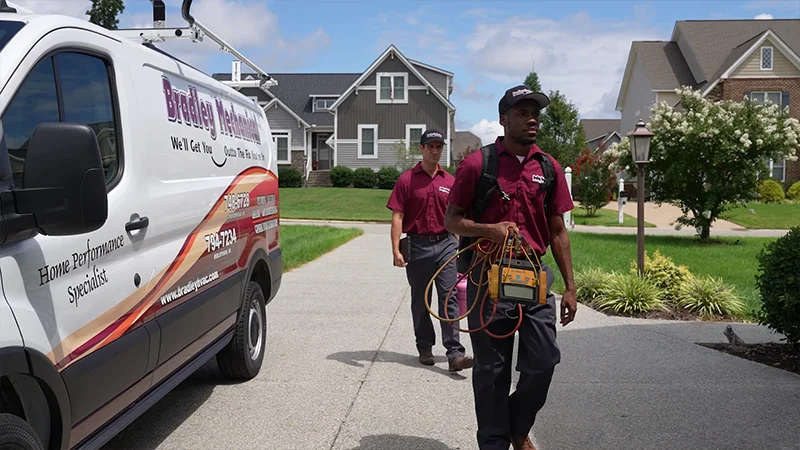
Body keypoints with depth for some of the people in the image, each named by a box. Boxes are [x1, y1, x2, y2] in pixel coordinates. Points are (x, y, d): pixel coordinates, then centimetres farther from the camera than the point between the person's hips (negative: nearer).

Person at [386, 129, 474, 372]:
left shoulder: (449, 181, 8)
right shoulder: (407, 180, -1)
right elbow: (397, 217, -5)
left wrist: (460, 246, 9)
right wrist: (396, 250, -12)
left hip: (446, 244, 2)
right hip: (418, 245, -1)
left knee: (449, 298, -5)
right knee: (420, 300, 10)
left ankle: (455, 353, -7)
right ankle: (425, 348, 24)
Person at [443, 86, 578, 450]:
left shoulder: (550, 168, 7)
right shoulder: (476, 164, -4)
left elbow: (558, 232, 10)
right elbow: (451, 220, -1)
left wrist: (570, 287, 7)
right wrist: (489, 229, -20)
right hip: (488, 278, -3)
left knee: (543, 362, 6)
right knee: (492, 369, 5)